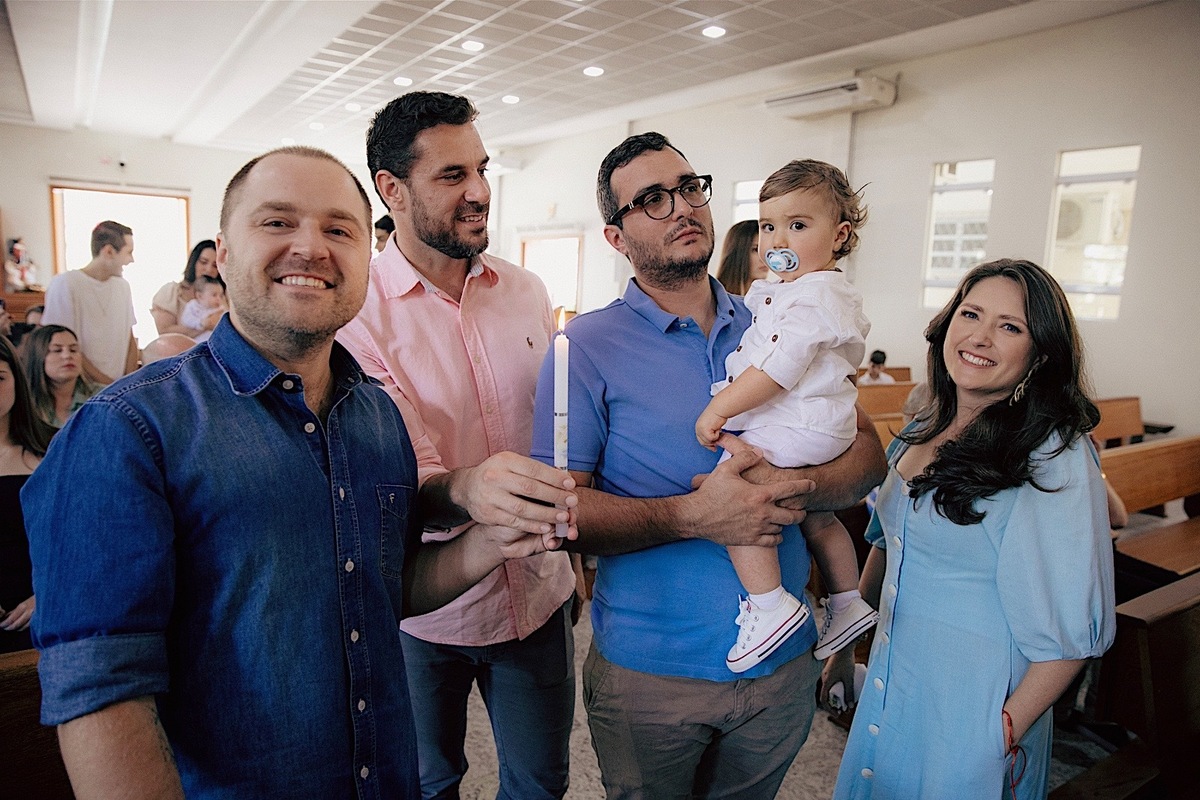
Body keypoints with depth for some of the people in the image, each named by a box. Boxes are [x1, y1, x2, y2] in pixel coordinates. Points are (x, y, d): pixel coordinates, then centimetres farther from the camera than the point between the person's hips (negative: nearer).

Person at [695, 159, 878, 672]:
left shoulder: (814, 296, -17)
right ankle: (847, 604, 40)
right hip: (825, 432, 11)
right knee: (816, 516, 23)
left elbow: (780, 367, -26)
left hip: (795, 430, -11)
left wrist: (719, 407, -22)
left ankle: (771, 605, -16)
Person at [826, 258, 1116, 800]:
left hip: (970, 711, -6)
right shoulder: (921, 435, 1)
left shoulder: (1055, 461, -19)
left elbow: (1072, 628, -18)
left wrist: (1008, 731, -16)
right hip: (888, 686, 7)